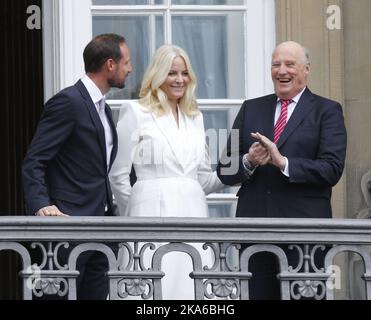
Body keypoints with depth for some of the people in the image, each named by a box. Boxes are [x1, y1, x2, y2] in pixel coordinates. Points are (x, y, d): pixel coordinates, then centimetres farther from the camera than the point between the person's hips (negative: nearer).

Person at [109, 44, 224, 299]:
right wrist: (137, 214, 8)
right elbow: (118, 175, 3)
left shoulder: (195, 116, 19)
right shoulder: (136, 113, 2)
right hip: (153, 212, -5)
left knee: (193, 287, -2)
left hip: (193, 211, 5)